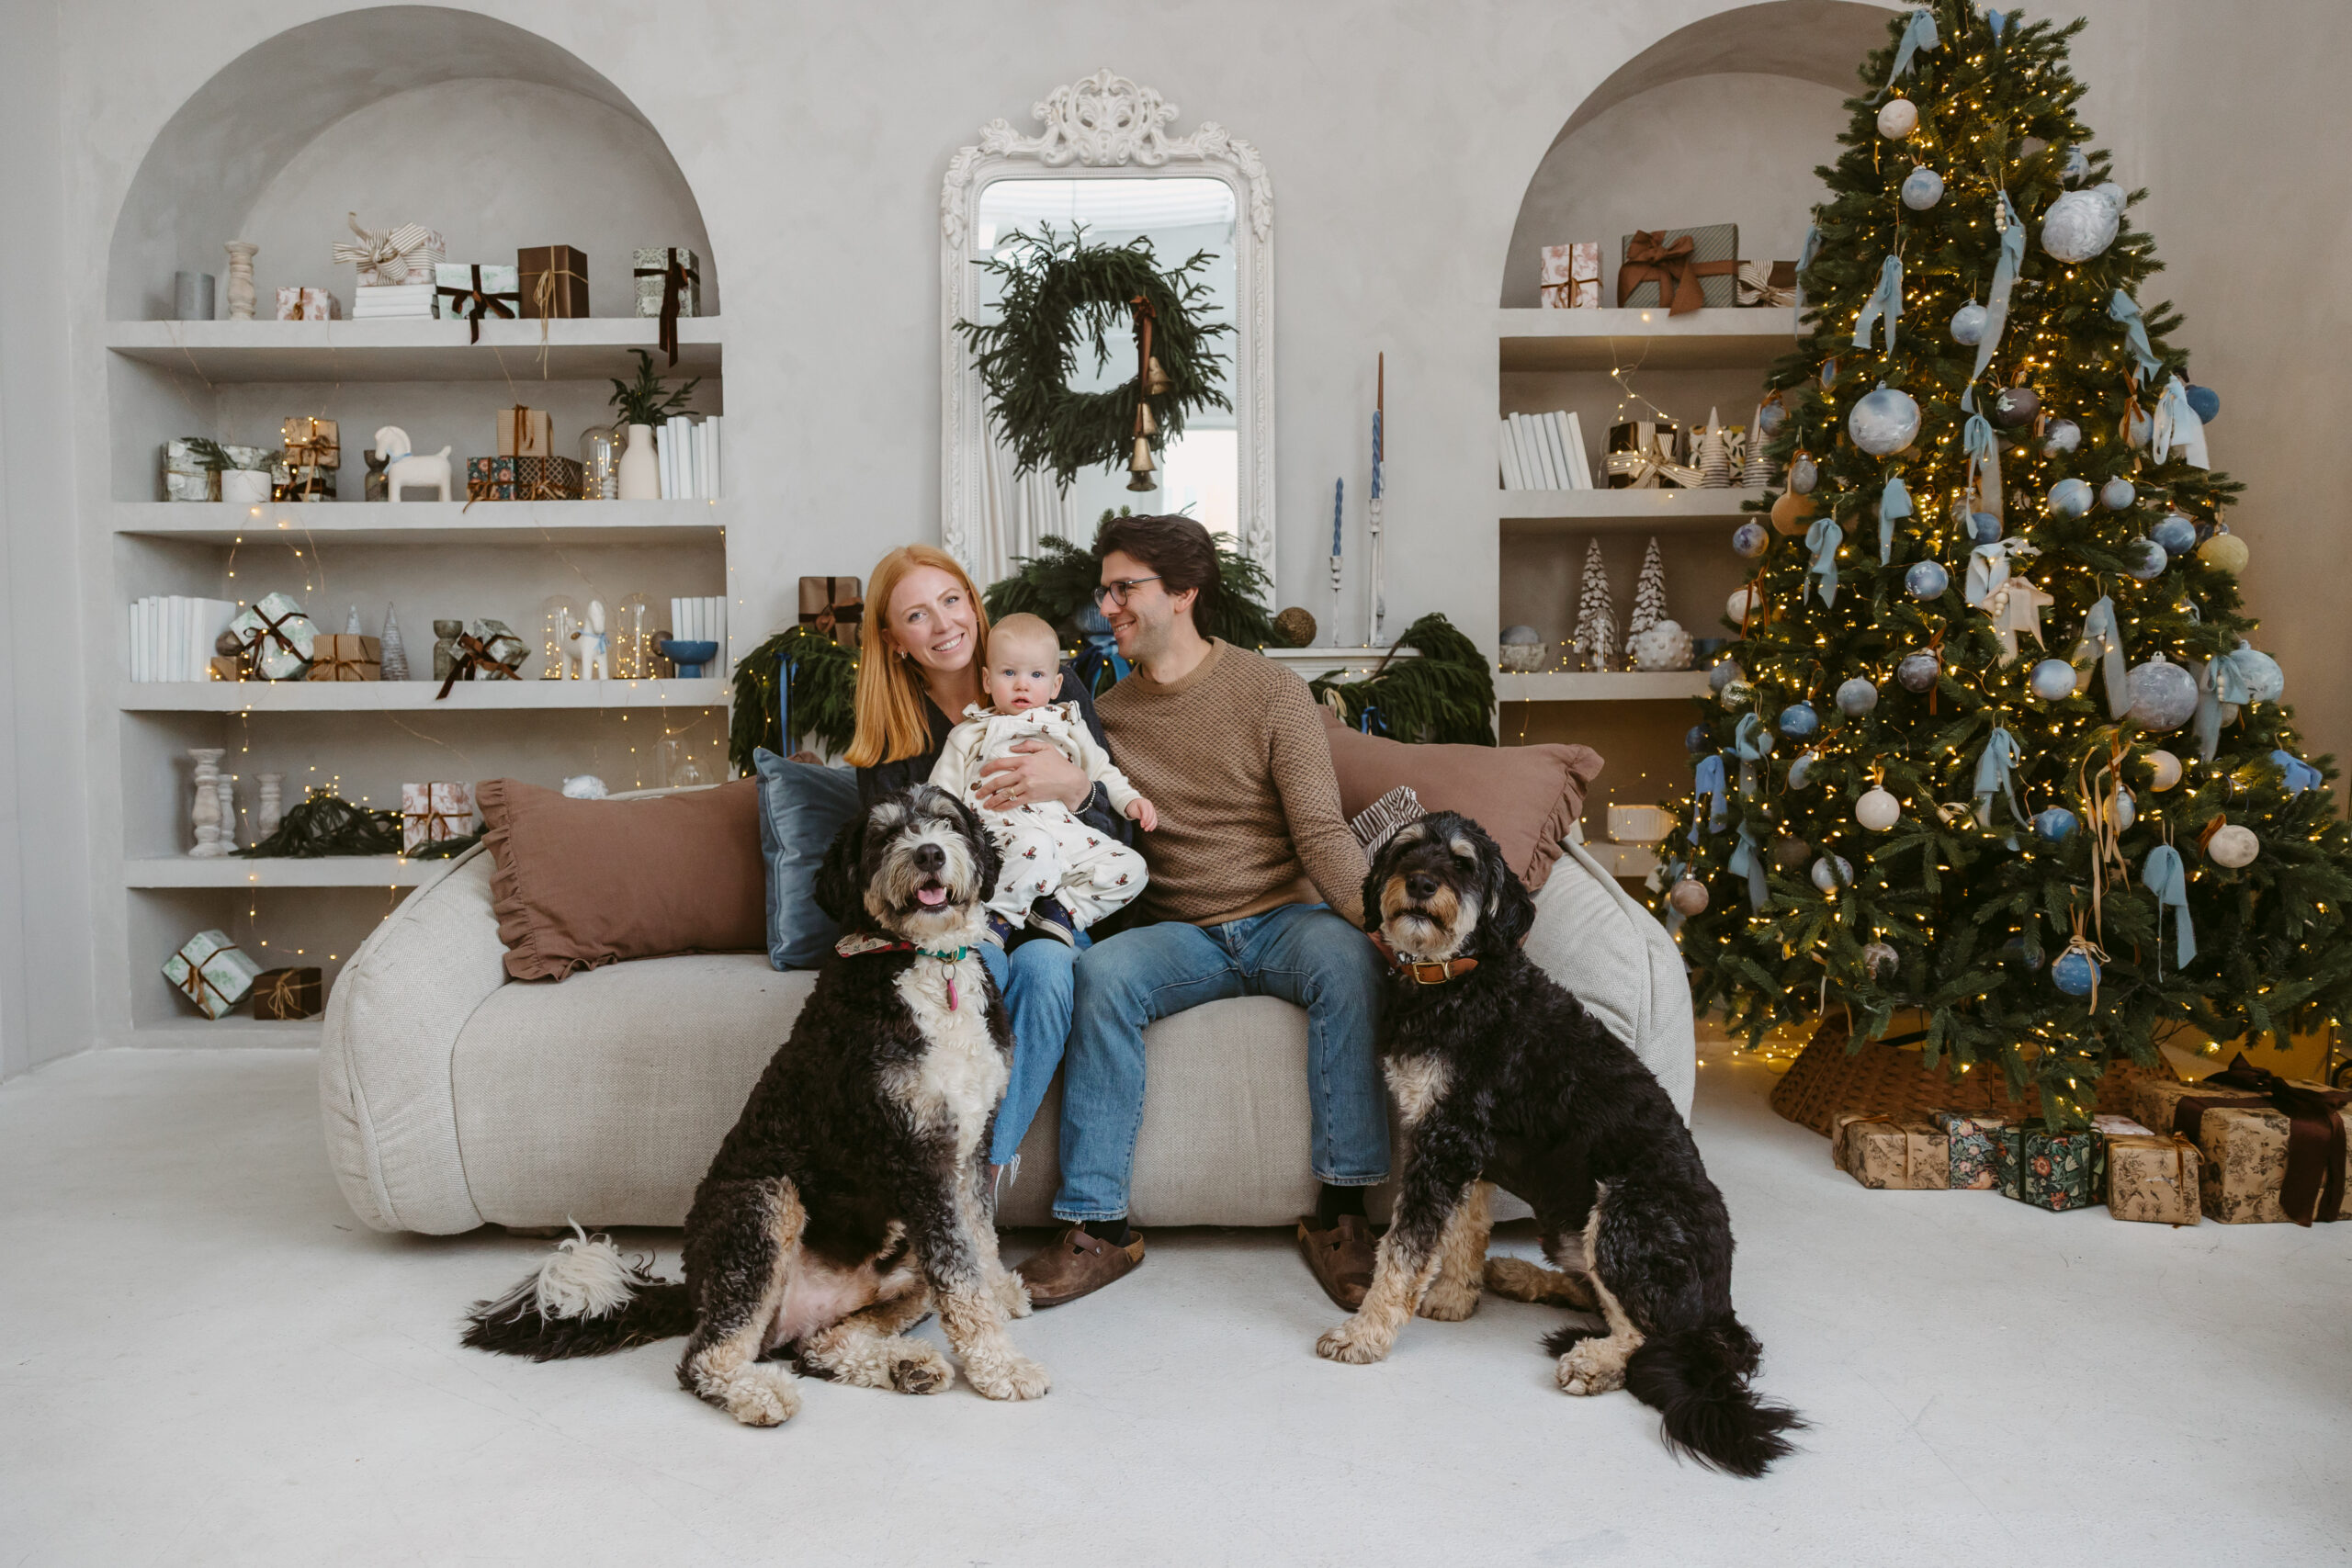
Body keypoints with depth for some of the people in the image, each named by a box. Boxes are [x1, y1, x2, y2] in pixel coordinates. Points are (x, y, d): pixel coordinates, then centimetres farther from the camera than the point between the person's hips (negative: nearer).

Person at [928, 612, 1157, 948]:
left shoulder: (1068, 727, 21)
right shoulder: (969, 735, 14)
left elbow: (1100, 770, 29)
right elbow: (942, 797, 13)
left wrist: (1130, 800, 12)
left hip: (1065, 831, 4)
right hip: (1004, 829, -4)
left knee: (1130, 867, -12)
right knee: (1035, 848, -38)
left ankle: (1059, 910, -13)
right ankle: (1000, 913, -19)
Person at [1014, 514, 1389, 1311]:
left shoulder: (1270, 690, -1)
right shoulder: (1109, 713, 11)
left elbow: (1320, 831, -9)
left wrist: (1377, 916, -26)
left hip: (1283, 916, -2)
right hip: (1181, 936, 2)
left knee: (1345, 956, -34)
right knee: (1100, 971, -28)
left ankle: (1339, 1214, -27)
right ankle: (1099, 1227, -24)